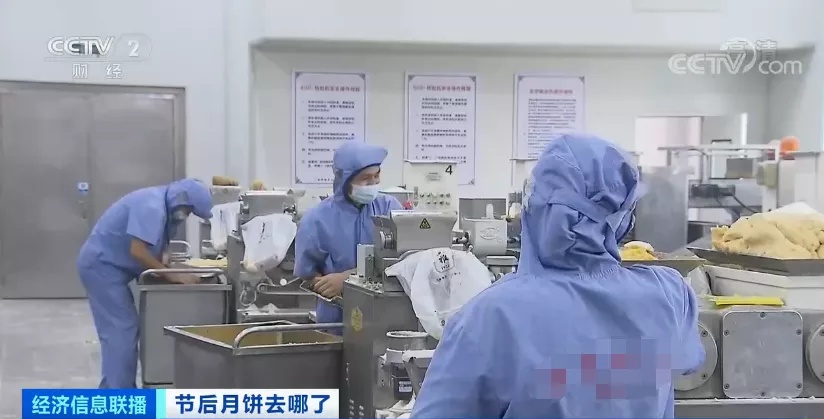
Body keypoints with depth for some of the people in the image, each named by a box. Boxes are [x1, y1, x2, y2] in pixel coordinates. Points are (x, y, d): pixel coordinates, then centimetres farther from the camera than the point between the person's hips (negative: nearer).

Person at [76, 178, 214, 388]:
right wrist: (172, 275, -22)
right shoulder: (151, 207, -23)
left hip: (104, 265, 11)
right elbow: (137, 251, -28)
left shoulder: (162, 205, 10)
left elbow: (153, 249, 13)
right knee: (121, 329, -10)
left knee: (120, 329, 13)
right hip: (100, 265, -11)